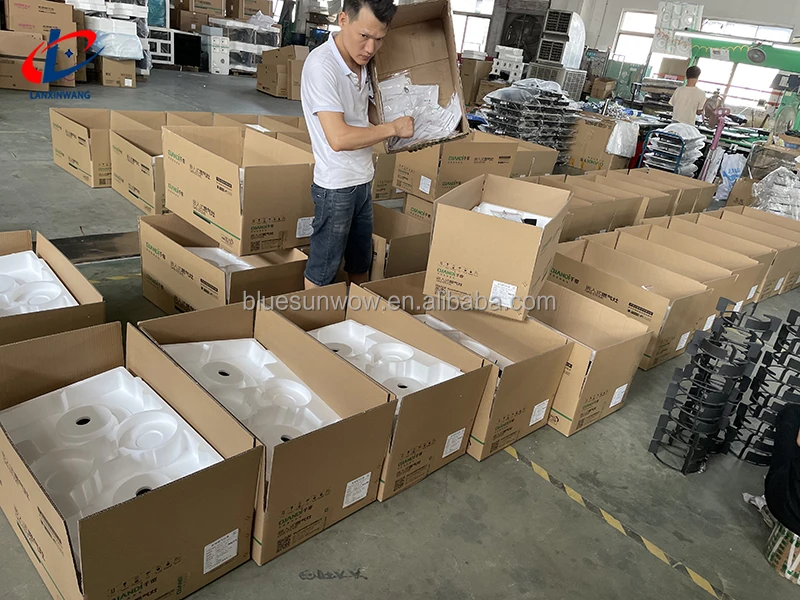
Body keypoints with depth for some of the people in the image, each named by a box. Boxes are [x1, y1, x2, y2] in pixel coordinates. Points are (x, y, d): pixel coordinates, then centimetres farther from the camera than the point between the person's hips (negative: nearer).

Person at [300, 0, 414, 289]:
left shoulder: (361, 62, 4)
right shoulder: (322, 65, -21)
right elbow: (339, 138, -29)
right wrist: (393, 128, -18)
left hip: (363, 181, 8)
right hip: (336, 187, -8)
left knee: (361, 264, 21)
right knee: (323, 271, 6)